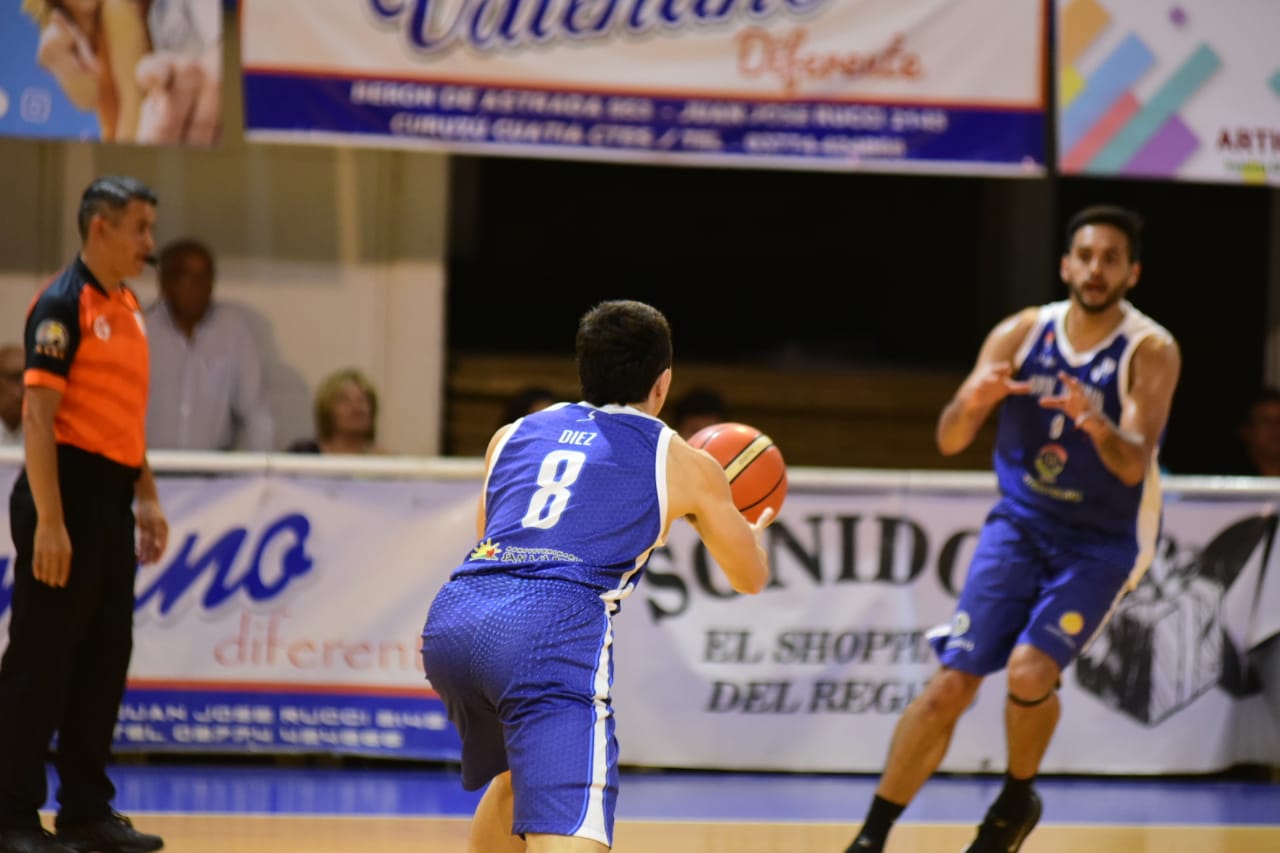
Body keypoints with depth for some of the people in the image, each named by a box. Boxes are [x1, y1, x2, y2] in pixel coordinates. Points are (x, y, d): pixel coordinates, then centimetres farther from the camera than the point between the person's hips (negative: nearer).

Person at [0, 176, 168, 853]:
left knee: (105, 660, 11)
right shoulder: (62, 304, -12)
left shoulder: (126, 308, 15)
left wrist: (146, 498, 19)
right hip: (67, 496, -9)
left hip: (112, 502, 9)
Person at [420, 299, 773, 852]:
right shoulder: (684, 463, 17)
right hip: (553, 635, -6)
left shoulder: (511, 436, 26)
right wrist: (751, 530, 57)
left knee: (517, 779, 35)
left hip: (450, 618, 6)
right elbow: (750, 578, 32)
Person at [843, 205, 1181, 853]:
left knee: (1029, 672, -23)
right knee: (950, 685, -7)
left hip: (1101, 543, -3)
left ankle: (1017, 801, 6)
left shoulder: (1151, 351, -14)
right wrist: (970, 402, -31)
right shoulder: (1021, 334, -5)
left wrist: (1096, 426, -46)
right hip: (1018, 526, 3)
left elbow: (1133, 466, -25)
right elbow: (949, 441, -8)